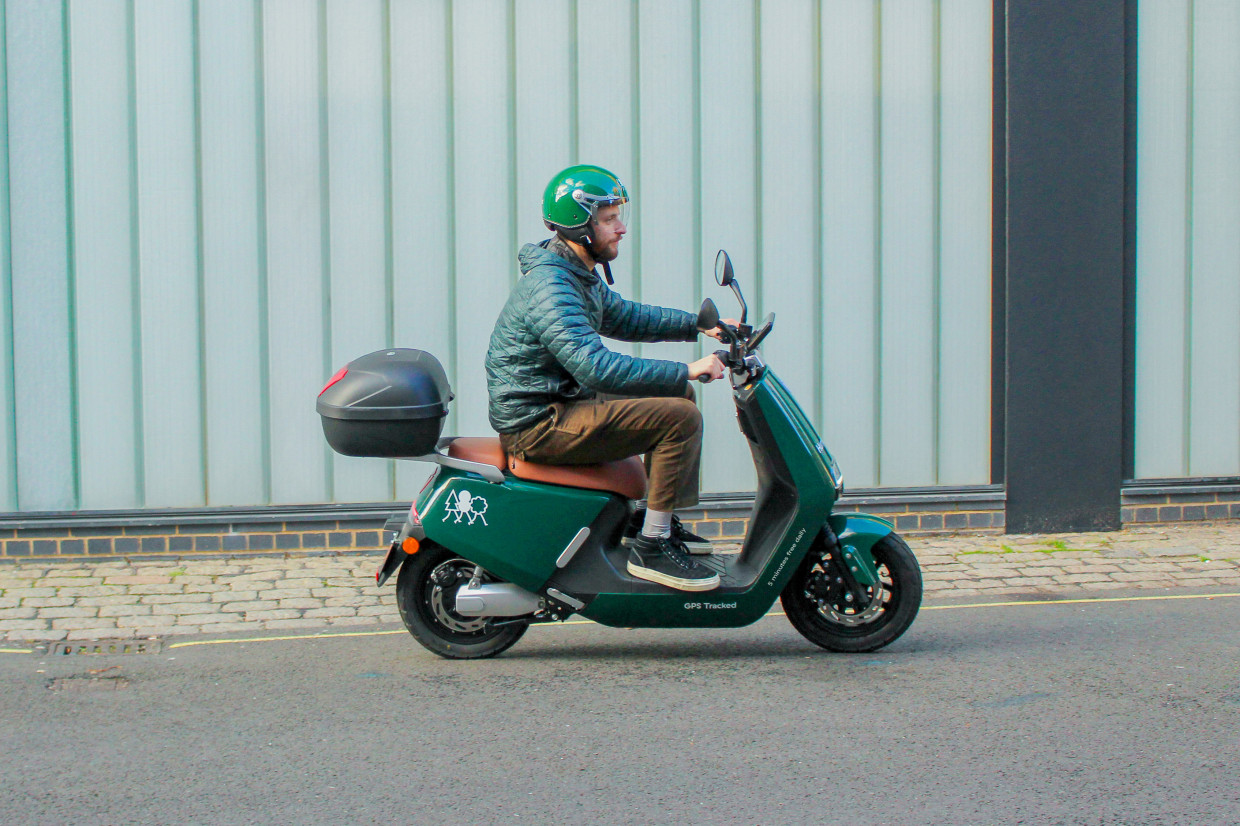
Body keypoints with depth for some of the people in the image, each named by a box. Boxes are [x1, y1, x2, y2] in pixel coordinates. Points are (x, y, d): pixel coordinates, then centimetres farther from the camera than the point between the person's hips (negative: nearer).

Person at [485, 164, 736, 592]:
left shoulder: (578, 274, 11)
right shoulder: (549, 287, -23)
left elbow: (624, 317, 28)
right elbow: (595, 365, -32)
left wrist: (698, 325, 17)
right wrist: (685, 371, -30)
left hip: (560, 406, 11)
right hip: (539, 425, -11)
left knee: (676, 394, 19)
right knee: (679, 417, -19)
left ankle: (654, 517, 23)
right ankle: (651, 548, -13)